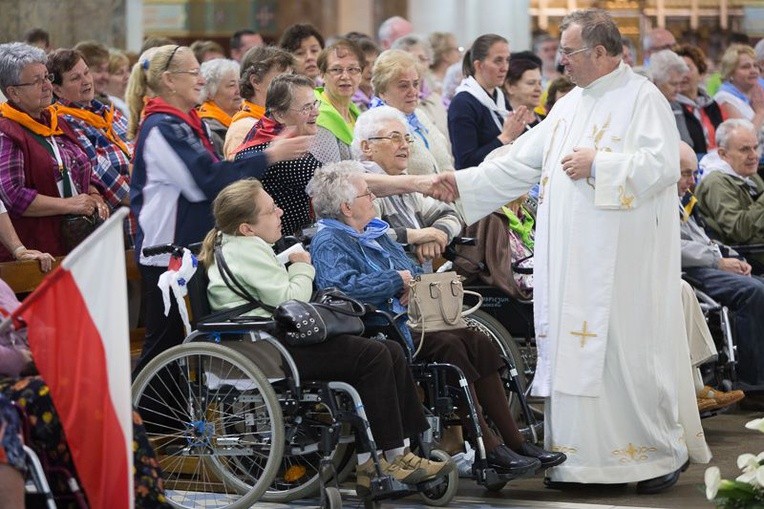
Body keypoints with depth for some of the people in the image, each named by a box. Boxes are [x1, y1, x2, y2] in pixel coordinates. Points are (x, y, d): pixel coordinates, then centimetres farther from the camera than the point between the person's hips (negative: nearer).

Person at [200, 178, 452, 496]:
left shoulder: (239, 246, 22)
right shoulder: (247, 250, -12)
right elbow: (289, 300, -18)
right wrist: (302, 268, 0)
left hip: (281, 337, 11)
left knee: (392, 353, 2)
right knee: (373, 357, -20)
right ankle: (393, 457, -14)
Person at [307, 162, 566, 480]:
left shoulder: (374, 232, 22)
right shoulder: (328, 242, -7)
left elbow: (414, 270, 26)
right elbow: (344, 286, -26)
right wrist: (397, 281, -14)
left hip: (405, 318, 9)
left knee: (478, 342, -10)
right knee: (449, 346, -28)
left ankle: (513, 441, -12)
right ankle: (489, 449, -28)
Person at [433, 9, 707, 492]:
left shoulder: (642, 98, -6)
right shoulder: (570, 105, 17)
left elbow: (664, 164, -17)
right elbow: (522, 162, 18)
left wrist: (599, 164, -16)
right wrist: (463, 183, 12)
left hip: (622, 262, -7)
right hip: (570, 261, 7)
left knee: (629, 352, -4)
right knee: (573, 354, 6)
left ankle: (663, 453, 8)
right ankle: (577, 456, 12)